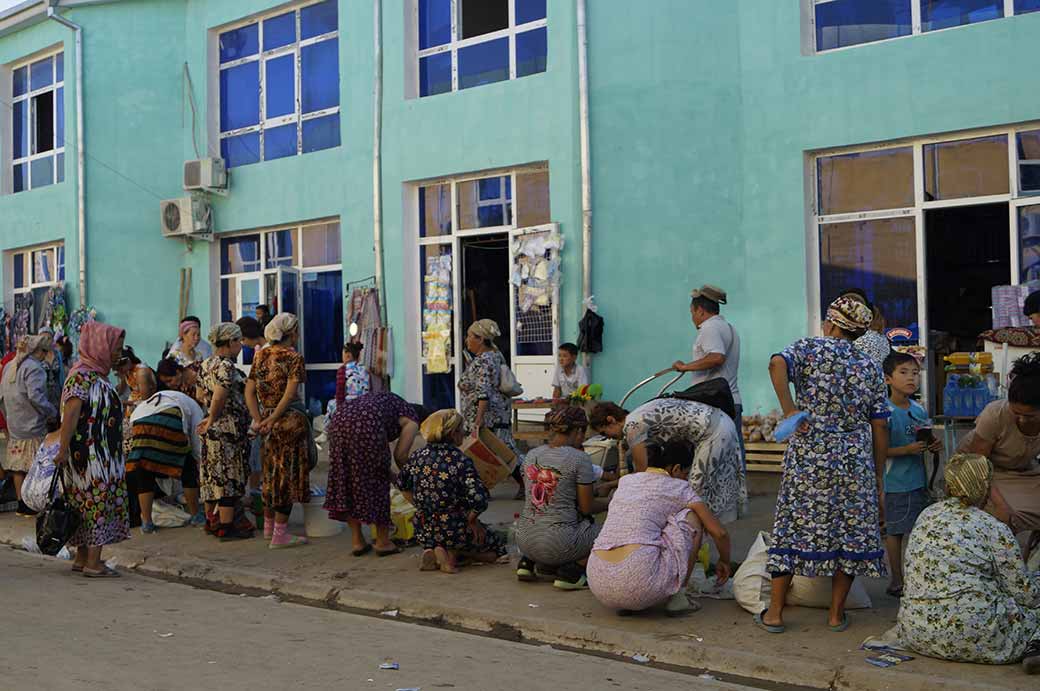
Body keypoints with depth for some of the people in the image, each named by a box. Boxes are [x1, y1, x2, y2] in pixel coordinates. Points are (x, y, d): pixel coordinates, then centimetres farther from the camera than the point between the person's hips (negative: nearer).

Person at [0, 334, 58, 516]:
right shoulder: (34, 368, -14)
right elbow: (35, 396, -23)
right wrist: (53, 413, -13)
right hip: (33, 426, -8)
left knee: (18, 467, 11)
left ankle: (21, 504, 16)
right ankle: (32, 506, 1)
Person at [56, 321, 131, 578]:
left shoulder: (97, 375, 15)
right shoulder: (82, 375, -14)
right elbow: (70, 413, -20)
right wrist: (63, 449, -24)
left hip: (103, 455, 9)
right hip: (90, 453, -9)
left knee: (88, 504, 13)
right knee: (99, 502, -7)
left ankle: (82, 558, 21)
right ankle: (93, 563, -3)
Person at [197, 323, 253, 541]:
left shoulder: (206, 364, 11)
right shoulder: (226, 366, -18)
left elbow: (200, 395, 17)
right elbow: (218, 398, -26)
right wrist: (212, 420, -14)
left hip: (212, 432, 9)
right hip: (228, 429, -9)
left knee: (212, 474, 16)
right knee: (228, 476, -4)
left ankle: (212, 519, 26)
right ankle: (226, 527, 0)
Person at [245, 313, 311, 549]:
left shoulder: (260, 355, 9)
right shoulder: (294, 357, -10)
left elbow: (249, 391, 5)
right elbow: (289, 394, -20)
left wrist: (259, 420, 0)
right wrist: (271, 420, -14)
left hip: (267, 420, 7)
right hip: (290, 421, -7)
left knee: (271, 472, 20)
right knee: (288, 475, -1)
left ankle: (268, 525, 33)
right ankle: (280, 534, 0)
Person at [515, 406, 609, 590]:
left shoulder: (532, 455, 8)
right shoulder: (579, 458, -10)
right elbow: (587, 508, -4)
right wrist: (608, 504, 17)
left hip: (524, 540, 7)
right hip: (557, 544, -7)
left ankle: (528, 562, 12)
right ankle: (571, 571, -6)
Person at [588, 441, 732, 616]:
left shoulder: (625, 481, 25)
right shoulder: (679, 488, 10)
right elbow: (720, 533, 11)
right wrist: (724, 562, 34)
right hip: (640, 580, -6)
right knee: (692, 516, 15)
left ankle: (628, 603, 17)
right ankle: (677, 598, 13)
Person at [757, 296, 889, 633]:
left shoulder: (809, 349, 2)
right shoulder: (871, 368, 11)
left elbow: (777, 363, -22)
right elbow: (880, 428, 8)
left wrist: (788, 409, -19)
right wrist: (878, 478, 13)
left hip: (807, 459, -2)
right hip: (855, 464, 2)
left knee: (792, 529, 5)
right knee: (851, 533, 11)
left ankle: (774, 613, 10)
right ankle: (836, 614, 16)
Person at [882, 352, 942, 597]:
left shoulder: (919, 410, 7)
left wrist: (934, 446, 0)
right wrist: (906, 450, -25)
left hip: (917, 479, 7)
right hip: (895, 482, -7)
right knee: (895, 530, 2)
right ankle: (897, 581, 12)